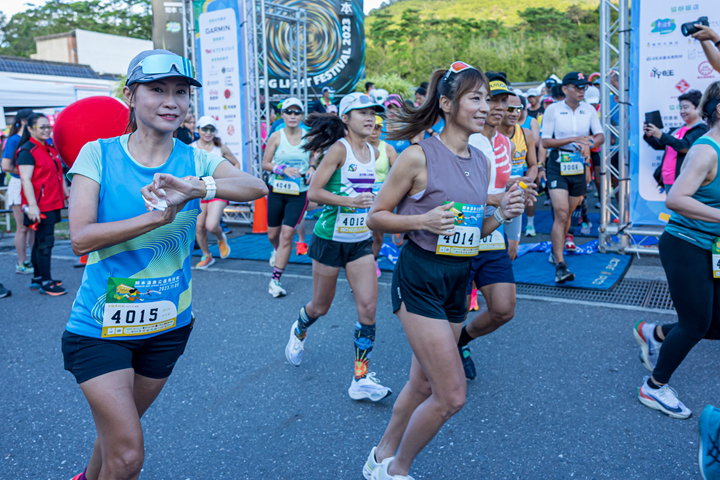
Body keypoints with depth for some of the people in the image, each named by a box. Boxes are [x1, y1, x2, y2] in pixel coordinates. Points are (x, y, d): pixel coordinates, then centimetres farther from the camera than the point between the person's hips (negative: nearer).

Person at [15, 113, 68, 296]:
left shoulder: (50, 149, 15)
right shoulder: (26, 151, -10)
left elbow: (59, 175, 24)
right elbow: (26, 180, -18)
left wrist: (68, 195, 22)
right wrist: (32, 205, -25)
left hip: (52, 204, 9)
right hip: (39, 206, -9)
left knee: (41, 241, 15)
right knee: (45, 242, -6)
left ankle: (37, 278, 25)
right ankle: (45, 283, 1)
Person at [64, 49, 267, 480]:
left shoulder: (195, 160, -4)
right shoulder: (99, 154, -9)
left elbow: (257, 187, -22)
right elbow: (81, 237, -19)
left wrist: (196, 187, -38)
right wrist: (159, 216, -28)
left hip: (168, 326, 3)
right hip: (99, 328, -3)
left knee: (117, 431, 22)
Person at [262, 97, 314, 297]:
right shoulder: (276, 136, -3)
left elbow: (313, 161, 11)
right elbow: (265, 164, -2)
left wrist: (312, 169, -12)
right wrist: (283, 169, -18)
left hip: (299, 193, -1)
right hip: (277, 191, 1)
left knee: (287, 234, -9)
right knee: (272, 234, 11)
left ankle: (275, 280, -1)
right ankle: (277, 250, 50)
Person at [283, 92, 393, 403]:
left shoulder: (374, 153, 7)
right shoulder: (339, 149, -13)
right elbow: (313, 192, -18)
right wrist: (349, 201, -28)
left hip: (361, 240, 5)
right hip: (331, 238, -5)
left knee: (368, 307, -5)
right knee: (321, 306, 11)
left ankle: (361, 379, 4)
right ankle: (298, 332, 46)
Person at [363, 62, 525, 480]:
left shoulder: (482, 162, 9)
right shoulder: (419, 156, -12)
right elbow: (376, 217, -7)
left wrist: (502, 214, -1)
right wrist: (424, 219, -21)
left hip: (459, 280, 7)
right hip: (420, 278, -7)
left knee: (424, 386, 18)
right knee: (452, 396, -6)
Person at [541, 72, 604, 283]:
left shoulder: (589, 110, 6)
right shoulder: (553, 109, -6)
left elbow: (600, 135, 6)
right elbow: (545, 141, -9)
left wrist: (589, 143, -16)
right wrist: (573, 139, -18)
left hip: (579, 165, 4)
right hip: (558, 165, -4)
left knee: (567, 214, 13)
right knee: (561, 214, -15)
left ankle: (556, 251, 33)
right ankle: (560, 265, -16)